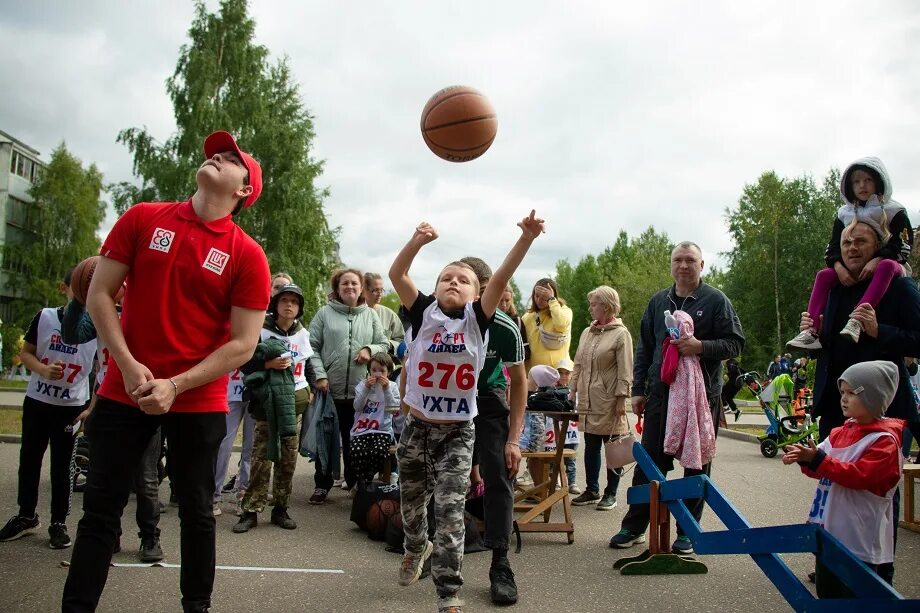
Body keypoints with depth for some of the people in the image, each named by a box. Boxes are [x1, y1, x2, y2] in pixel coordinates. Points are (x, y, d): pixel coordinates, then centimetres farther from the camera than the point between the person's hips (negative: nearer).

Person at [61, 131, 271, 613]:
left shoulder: (247, 255, -6)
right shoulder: (142, 219, 1)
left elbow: (243, 344, -9)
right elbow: (99, 295, 1)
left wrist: (175, 386, -16)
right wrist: (129, 366, -11)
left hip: (198, 403, -1)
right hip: (124, 391, 2)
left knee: (196, 511, 11)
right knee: (100, 509, 8)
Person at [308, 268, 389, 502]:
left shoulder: (370, 316, 7)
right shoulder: (325, 313, 1)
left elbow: (384, 344, 13)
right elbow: (312, 347, -2)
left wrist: (370, 349, -8)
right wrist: (320, 375, -12)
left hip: (360, 390, 1)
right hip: (329, 388, -1)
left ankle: (356, 483, 24)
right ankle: (322, 485, 21)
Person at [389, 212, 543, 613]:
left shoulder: (477, 318, -4)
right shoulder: (423, 313, -3)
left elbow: (500, 279, -18)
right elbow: (396, 274, -16)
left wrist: (526, 239, -31)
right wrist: (418, 241, -33)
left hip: (458, 432, -2)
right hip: (417, 427, 2)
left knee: (450, 511, -8)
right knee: (411, 501, 21)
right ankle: (417, 548, 52)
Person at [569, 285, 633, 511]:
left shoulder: (621, 334, -7)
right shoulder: (587, 332, 12)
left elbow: (625, 370, -11)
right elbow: (578, 364, 16)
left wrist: (621, 398, -15)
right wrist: (573, 391, 11)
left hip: (609, 400, -6)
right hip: (588, 400, 6)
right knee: (591, 446, 13)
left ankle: (611, 493, 15)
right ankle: (592, 490, 24)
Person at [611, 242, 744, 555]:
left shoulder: (716, 300, 0)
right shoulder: (658, 302, 12)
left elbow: (735, 343, -2)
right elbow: (644, 348, 15)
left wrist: (701, 347, -20)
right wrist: (638, 389, 10)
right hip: (660, 394, 3)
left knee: (697, 465, 7)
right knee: (649, 462, 7)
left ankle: (688, 531, 19)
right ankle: (634, 526, 17)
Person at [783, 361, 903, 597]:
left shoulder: (885, 440, -14)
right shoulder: (841, 432, 8)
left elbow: (860, 475, -22)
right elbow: (823, 467, 13)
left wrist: (817, 459, -27)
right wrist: (804, 458, -9)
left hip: (859, 540, -7)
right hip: (829, 529, 8)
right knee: (826, 592, 19)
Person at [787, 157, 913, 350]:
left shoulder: (893, 211, 2)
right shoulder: (844, 215, 11)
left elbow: (903, 244, -9)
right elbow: (833, 247, 4)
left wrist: (876, 260, -27)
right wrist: (839, 267, -18)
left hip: (884, 264, -4)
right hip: (854, 272, 4)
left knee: (887, 266, -39)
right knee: (823, 275, -21)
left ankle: (856, 320, -57)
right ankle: (811, 331, -37)